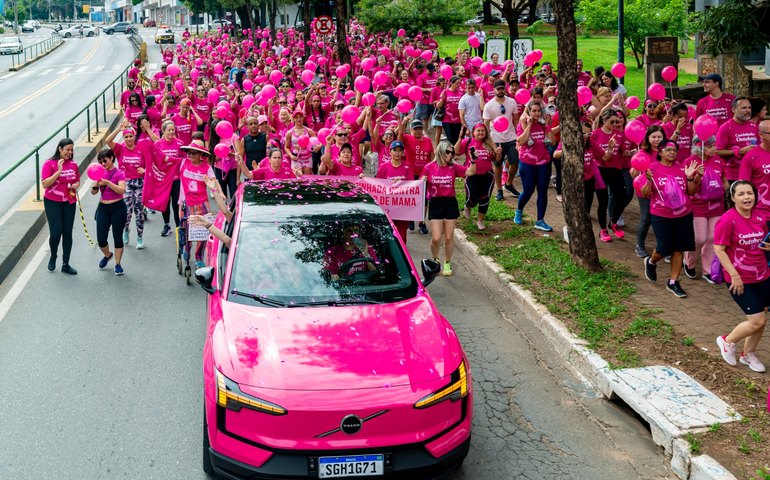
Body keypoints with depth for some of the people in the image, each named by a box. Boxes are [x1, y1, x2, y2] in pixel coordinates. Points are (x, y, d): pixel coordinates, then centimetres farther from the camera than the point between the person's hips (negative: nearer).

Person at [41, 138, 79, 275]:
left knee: (67, 233, 6)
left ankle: (66, 264, 15)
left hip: (69, 203, 4)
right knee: (55, 232, -8)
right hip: (53, 203, -4)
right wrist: (59, 171, -24)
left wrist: (76, 185, -6)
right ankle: (53, 256, 23)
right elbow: (45, 184, -17)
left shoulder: (73, 164, 4)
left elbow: (77, 180, 17)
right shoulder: (49, 164, -9)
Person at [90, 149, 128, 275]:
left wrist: (107, 182, -32)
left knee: (118, 237, 3)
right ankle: (107, 255, 34)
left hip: (117, 208, -4)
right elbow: (93, 192, 4)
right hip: (103, 208, 4)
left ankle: (118, 264, 16)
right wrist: (95, 185, -18)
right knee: (101, 240, 3)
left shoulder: (119, 173, -7)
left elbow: (121, 190, -23)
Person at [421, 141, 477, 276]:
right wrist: (423, 181, -16)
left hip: (450, 203, 2)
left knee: (449, 237, 7)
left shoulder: (454, 167, 1)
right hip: (435, 204, -2)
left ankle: (447, 263, 26)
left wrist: (473, 159, -21)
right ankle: (435, 260, 24)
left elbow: (470, 172, -9)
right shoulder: (429, 167, -3)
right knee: (436, 238, -5)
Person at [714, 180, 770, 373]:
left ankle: (748, 354, 33)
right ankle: (727, 341, 20)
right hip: (740, 279, -6)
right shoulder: (727, 220, -18)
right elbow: (719, 249, -17)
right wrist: (734, 275, -20)